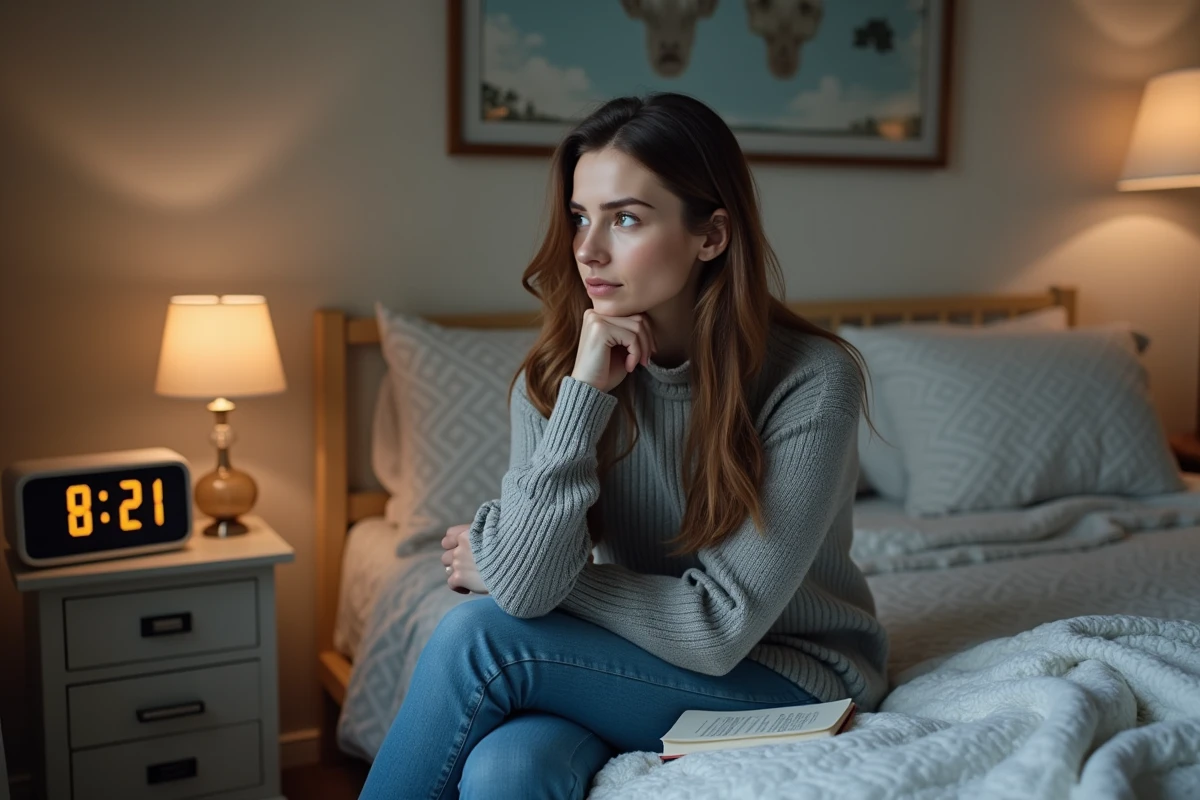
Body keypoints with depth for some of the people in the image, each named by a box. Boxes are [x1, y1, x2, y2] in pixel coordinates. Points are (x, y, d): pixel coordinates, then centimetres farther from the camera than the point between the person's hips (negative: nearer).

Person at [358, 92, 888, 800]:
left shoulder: (813, 381, -20)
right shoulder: (555, 372, -8)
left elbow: (719, 628, -21)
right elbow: (527, 587, -20)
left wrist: (494, 562, -13)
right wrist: (584, 391, -25)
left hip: (791, 684, -3)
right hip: (633, 664, 3)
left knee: (478, 637, -23)